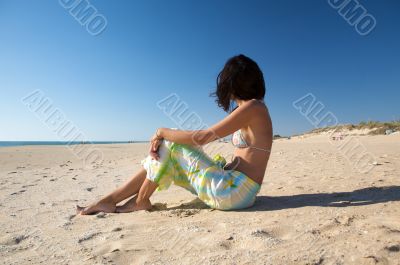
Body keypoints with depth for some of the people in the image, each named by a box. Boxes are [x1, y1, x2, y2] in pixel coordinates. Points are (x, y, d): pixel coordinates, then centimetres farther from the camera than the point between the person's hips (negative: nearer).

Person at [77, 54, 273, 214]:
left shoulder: (252, 107, -16)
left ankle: (140, 201, 6)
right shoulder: (248, 108, 15)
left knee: (170, 145, -10)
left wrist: (162, 132, -7)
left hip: (234, 192, -8)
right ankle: (109, 200, 9)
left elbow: (201, 137, -22)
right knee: (164, 157, 2)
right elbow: (209, 136, 11)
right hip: (232, 183, 8)